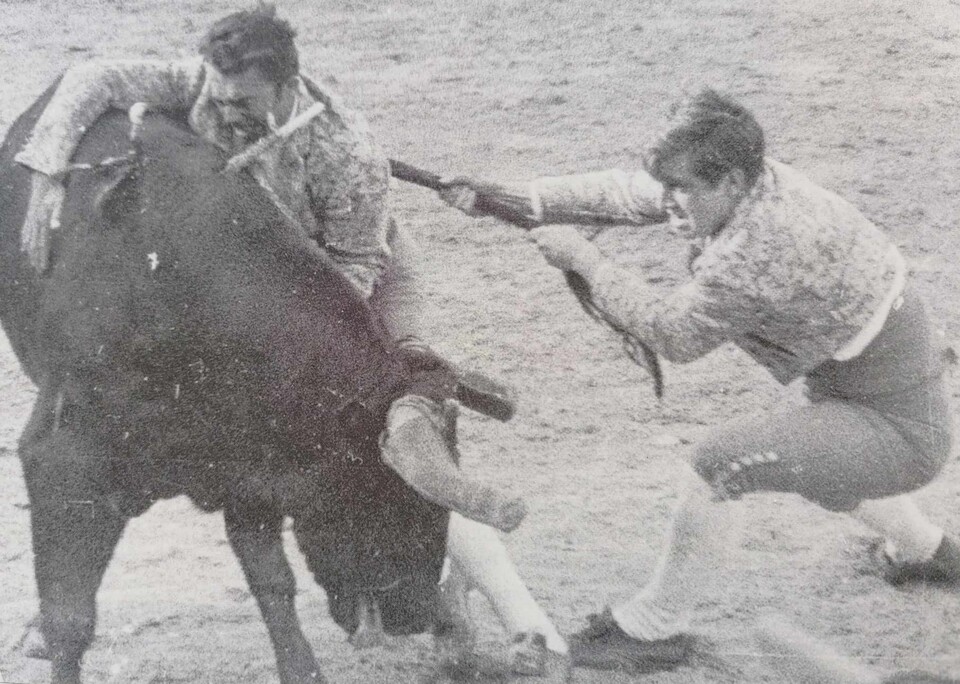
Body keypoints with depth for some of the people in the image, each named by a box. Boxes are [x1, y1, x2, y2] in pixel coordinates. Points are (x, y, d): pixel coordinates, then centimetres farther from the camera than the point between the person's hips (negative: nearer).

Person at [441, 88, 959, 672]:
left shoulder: (759, 250, -32)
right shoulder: (748, 181, -7)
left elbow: (673, 333, -19)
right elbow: (623, 195, -1)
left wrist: (582, 259, -13)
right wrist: (505, 198, -5)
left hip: (901, 430, -10)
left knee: (719, 464, -16)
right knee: (806, 457, 36)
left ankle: (656, 626, 1)